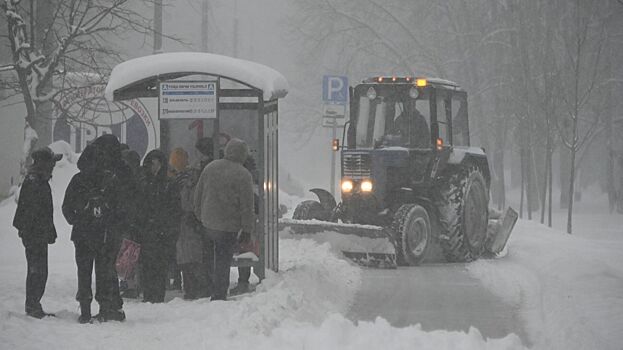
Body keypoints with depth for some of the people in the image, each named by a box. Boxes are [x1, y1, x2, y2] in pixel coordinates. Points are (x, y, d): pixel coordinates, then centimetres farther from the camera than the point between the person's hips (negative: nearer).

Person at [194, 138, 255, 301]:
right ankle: (219, 295, 4)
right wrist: (247, 230, -6)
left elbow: (198, 194, 13)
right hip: (229, 226, -5)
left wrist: (199, 214, 23)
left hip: (208, 222, 5)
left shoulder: (210, 168, 4)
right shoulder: (243, 175, -12)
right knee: (224, 259, 2)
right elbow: (247, 206, -11)